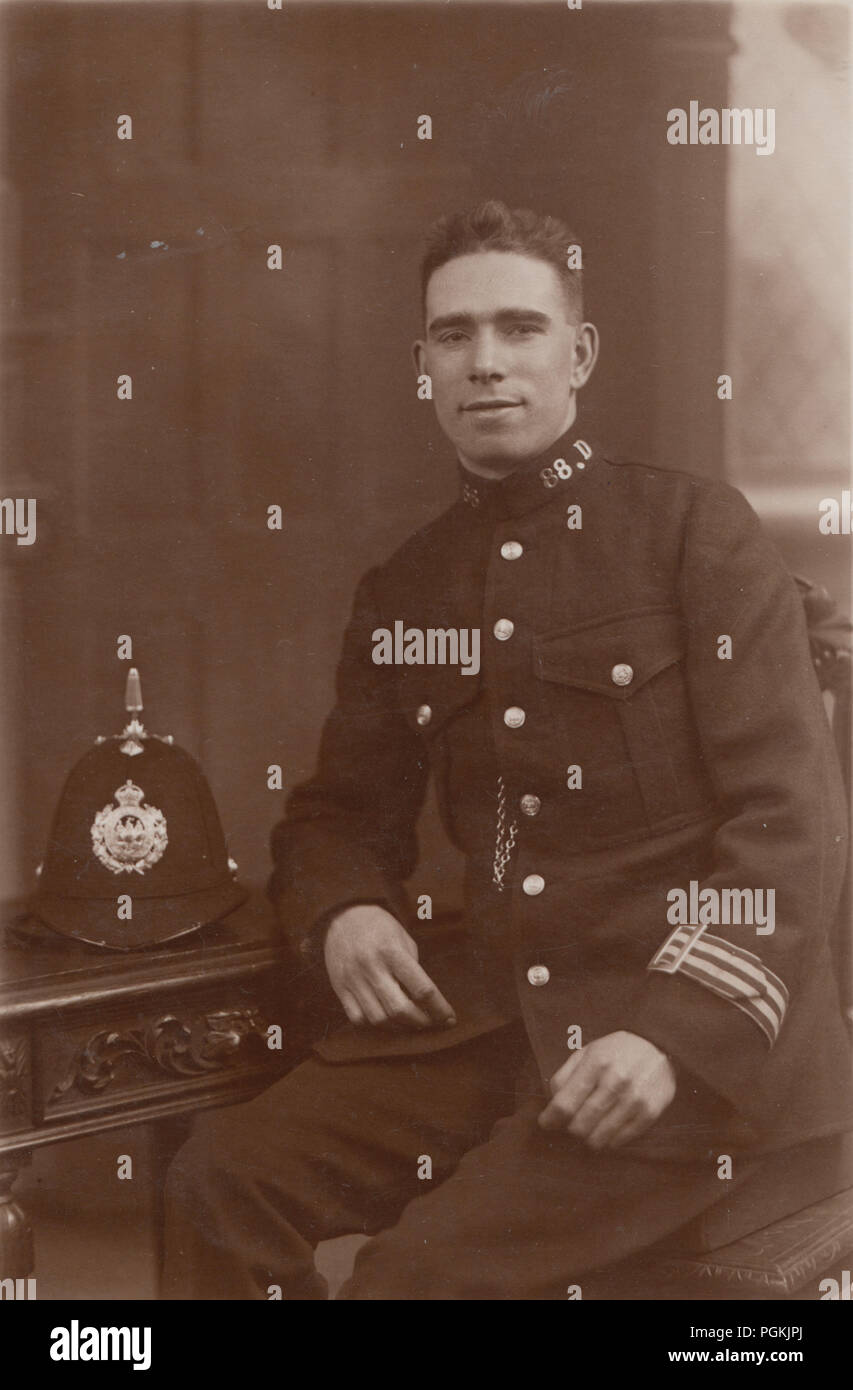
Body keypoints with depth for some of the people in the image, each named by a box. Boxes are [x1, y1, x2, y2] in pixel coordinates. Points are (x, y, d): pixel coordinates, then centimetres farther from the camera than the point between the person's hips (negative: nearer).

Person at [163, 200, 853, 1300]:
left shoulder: (696, 528, -3)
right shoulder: (402, 590, 13)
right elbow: (343, 807, 21)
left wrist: (679, 1037, -19)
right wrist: (343, 913, -3)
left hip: (707, 1040, -5)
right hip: (491, 1001, 5)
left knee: (426, 1270, -22)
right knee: (223, 1179, -12)